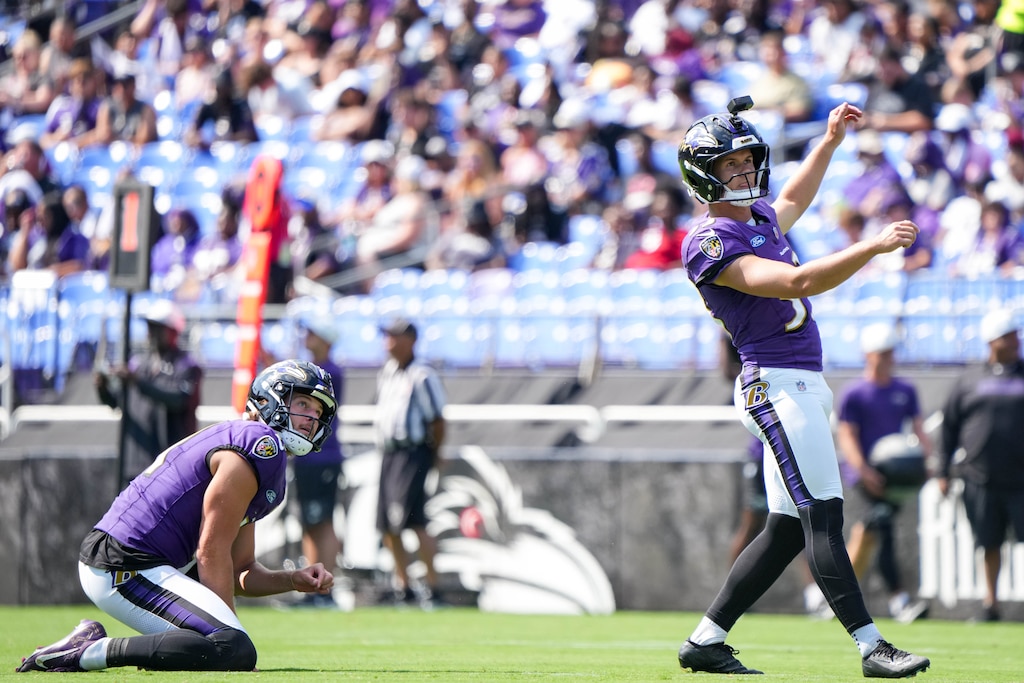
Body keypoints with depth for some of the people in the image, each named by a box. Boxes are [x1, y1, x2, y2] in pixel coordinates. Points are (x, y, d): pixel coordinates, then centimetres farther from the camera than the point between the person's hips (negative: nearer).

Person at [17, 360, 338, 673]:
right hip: (128, 571, -11)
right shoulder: (262, 446, -8)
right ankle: (89, 652, -20)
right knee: (237, 652, -22)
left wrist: (294, 581, 6)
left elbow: (239, 573, 23)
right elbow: (212, 551, -12)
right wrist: (230, 636, -8)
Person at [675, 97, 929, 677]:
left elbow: (791, 203, 44)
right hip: (777, 384, -10)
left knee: (788, 528, 9)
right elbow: (795, 283, -24)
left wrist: (830, 141, 41)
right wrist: (873, 247, -27)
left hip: (804, 385, 10)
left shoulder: (759, 216, 17)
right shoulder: (710, 242, -12)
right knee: (823, 516, -14)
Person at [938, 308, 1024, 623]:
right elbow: (949, 427, 12)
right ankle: (990, 602, 16)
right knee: (989, 543, 6)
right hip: (980, 479, 1)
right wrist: (944, 472, 8)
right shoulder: (970, 380, 8)